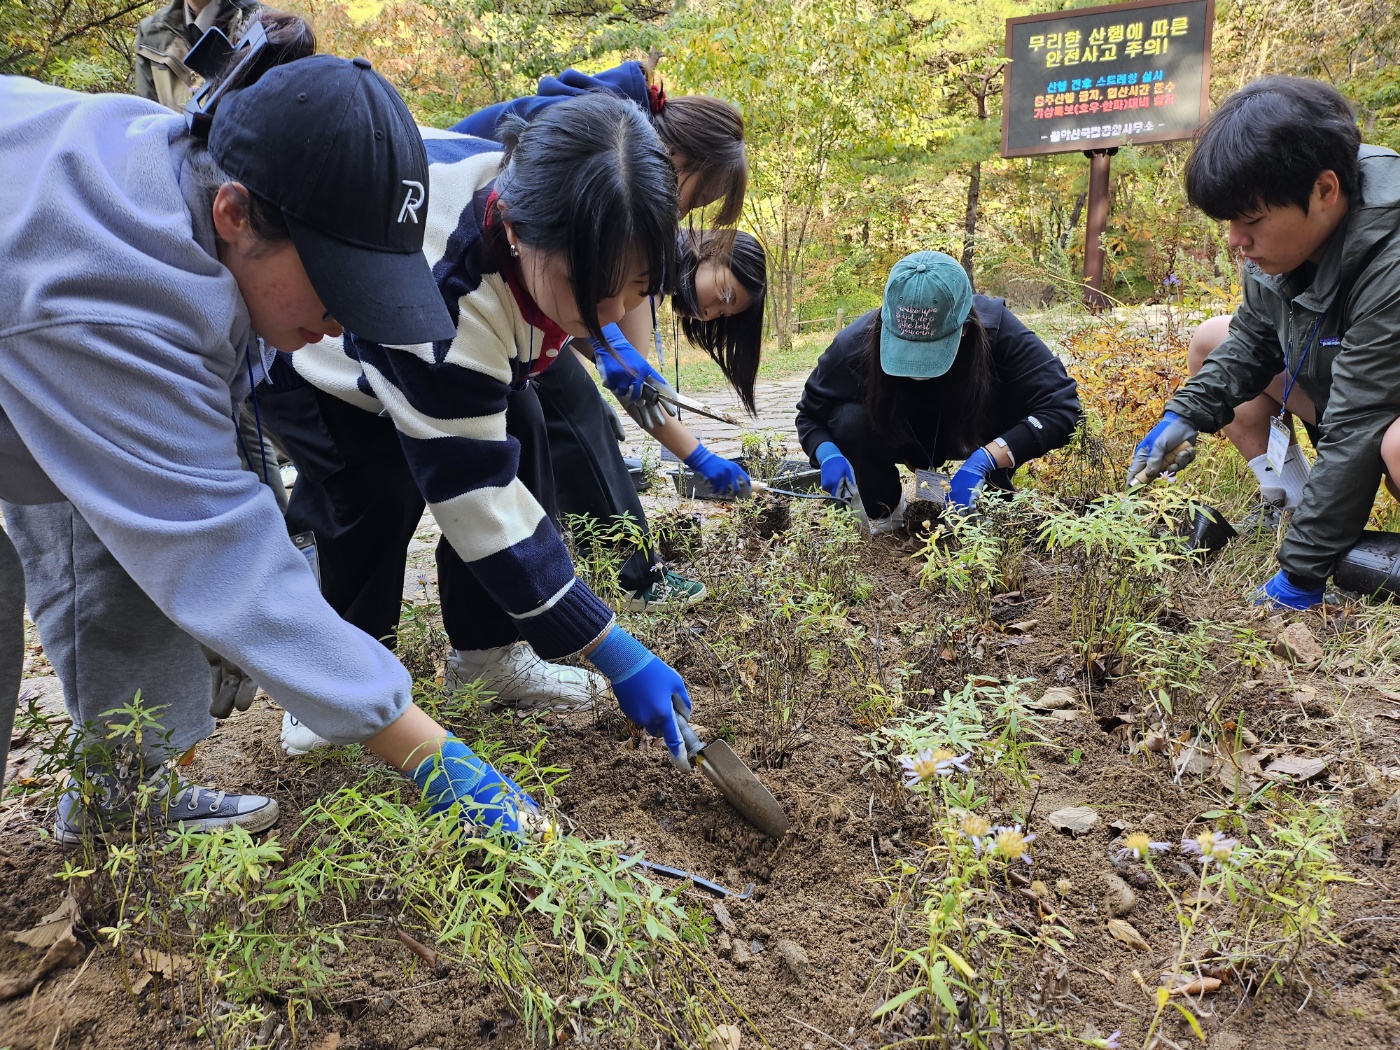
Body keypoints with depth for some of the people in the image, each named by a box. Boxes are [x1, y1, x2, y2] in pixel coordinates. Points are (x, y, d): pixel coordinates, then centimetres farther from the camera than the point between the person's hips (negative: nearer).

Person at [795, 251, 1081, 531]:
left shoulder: (996, 330, -34)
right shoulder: (856, 343, -31)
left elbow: (1062, 406, -37)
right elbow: (810, 415, -15)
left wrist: (985, 459, -49)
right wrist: (829, 455, -38)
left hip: (967, 436, 0)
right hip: (897, 438, 1)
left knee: (1012, 403, -31)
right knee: (851, 419, -31)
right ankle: (885, 515, -3)